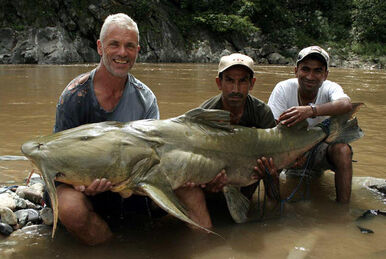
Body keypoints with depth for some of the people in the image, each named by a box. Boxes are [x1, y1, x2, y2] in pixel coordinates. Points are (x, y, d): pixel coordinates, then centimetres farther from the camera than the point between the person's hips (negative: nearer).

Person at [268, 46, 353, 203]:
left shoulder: (330, 88, -16)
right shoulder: (283, 89, -17)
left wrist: (310, 111, -60)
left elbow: (346, 105, -41)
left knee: (342, 150, -29)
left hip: (320, 150, 0)